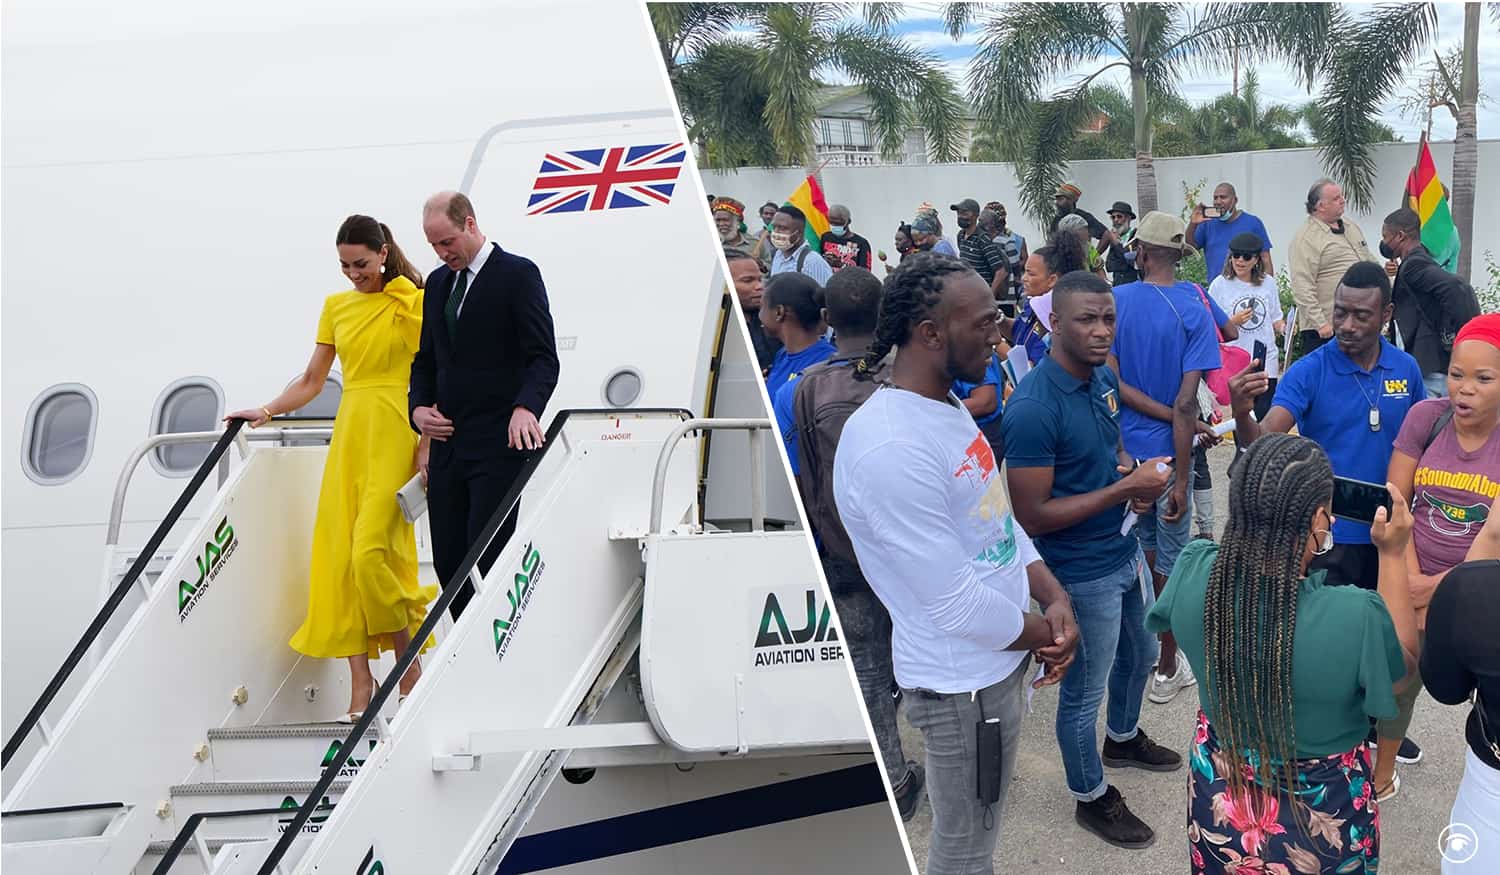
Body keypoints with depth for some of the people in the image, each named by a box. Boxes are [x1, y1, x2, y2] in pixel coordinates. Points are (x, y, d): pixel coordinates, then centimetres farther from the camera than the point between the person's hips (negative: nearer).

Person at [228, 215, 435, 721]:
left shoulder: (414, 303, 0)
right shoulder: (335, 307, 14)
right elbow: (311, 382, 16)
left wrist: (427, 444, -12)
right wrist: (267, 412, 3)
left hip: (395, 435, -5)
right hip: (349, 433, 5)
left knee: (372, 552, -15)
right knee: (341, 557, -1)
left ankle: (409, 666, 4)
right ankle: (360, 684, 4)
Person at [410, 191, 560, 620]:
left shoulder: (518, 274, -5)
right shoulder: (438, 282, 17)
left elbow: (543, 358, -11)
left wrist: (526, 407, -29)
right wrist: (419, 407, 4)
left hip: (498, 444, -7)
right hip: (448, 444, 7)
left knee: (487, 557, -9)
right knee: (447, 561, 8)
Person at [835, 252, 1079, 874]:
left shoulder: (947, 409, 5)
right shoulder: (889, 447, -29)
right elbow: (953, 603, -26)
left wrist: (1054, 598, -5)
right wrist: (1046, 633, -10)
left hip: (1004, 658, 9)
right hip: (962, 683, -9)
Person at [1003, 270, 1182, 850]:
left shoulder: (1104, 378, -2)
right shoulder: (1033, 408, -28)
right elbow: (1032, 516, -27)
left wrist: (1135, 472, -7)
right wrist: (1125, 489, -25)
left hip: (1125, 552, 9)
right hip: (1082, 576, -8)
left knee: (1139, 654, 30)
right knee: (1084, 689, 12)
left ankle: (1123, 739, 57)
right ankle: (1091, 798, 35)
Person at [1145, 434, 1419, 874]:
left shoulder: (1193, 572, -25)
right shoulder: (1355, 618, -34)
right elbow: (1401, 671, -10)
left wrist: (1261, 508, 4)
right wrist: (1393, 555, -9)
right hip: (1320, 822, -2)